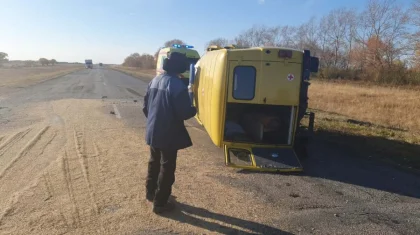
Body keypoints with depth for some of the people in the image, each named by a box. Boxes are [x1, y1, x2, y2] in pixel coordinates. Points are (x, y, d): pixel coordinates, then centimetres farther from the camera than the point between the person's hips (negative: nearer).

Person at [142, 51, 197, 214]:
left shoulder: (154, 81, 6)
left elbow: (145, 107, 11)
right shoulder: (177, 84, -20)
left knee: (154, 162, 24)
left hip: (153, 132, 8)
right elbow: (183, 113, -22)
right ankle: (160, 203, 16)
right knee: (167, 167, 6)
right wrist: (194, 109, -1)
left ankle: (150, 193, 41)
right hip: (169, 134, -8)